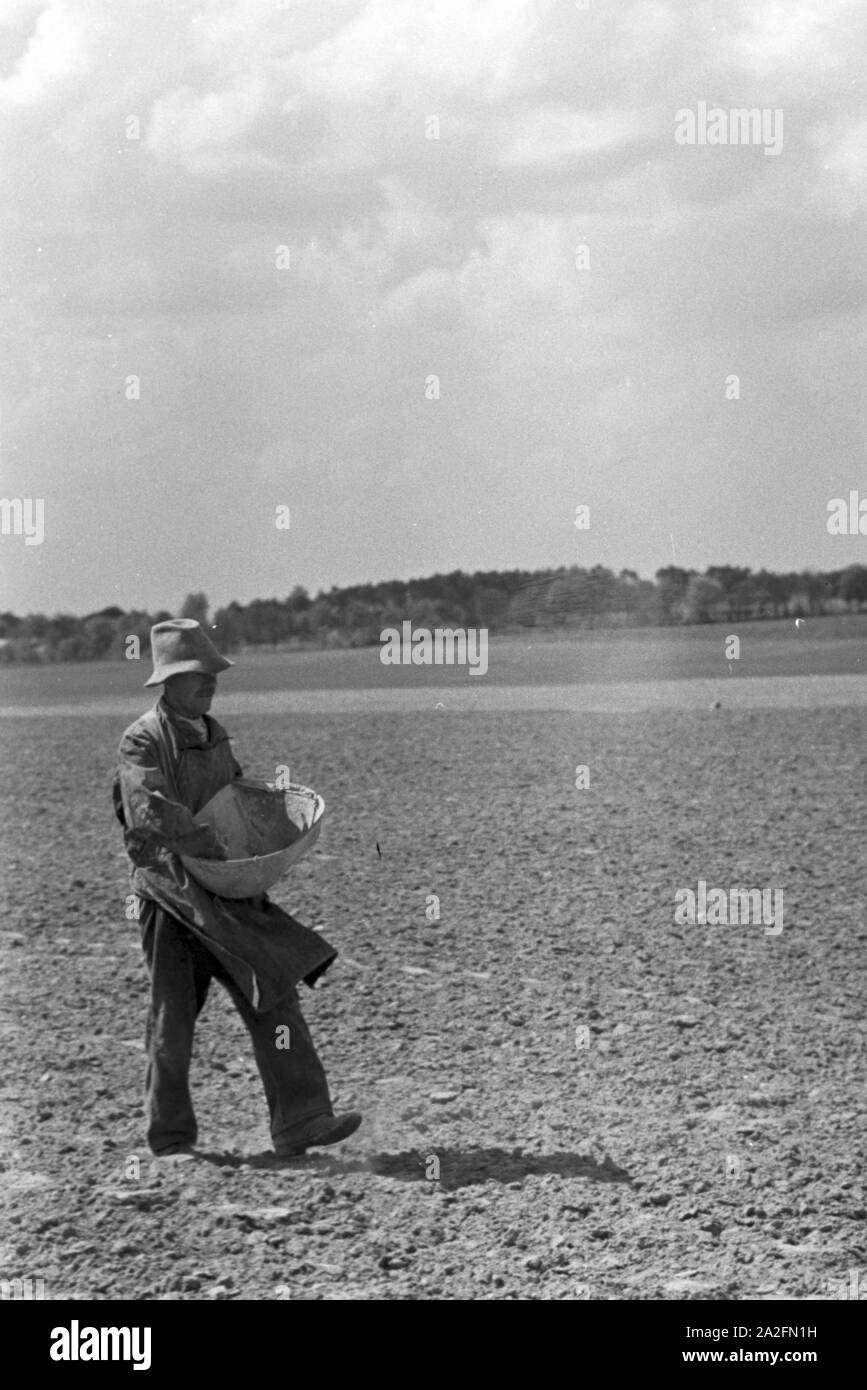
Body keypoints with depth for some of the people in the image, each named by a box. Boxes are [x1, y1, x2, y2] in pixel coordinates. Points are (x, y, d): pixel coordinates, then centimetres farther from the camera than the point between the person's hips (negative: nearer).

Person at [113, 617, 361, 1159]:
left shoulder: (216, 736, 14)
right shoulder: (143, 742, -11)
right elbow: (151, 812, -26)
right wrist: (212, 846, -23)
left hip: (228, 896, 7)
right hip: (169, 893, -7)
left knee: (274, 996, -5)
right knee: (174, 1015, 2)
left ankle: (301, 1123, -8)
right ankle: (171, 1137, 16)